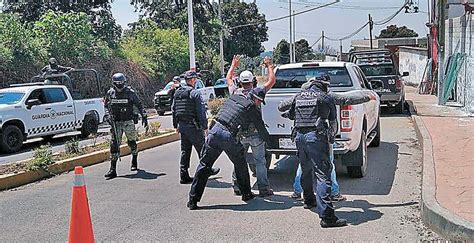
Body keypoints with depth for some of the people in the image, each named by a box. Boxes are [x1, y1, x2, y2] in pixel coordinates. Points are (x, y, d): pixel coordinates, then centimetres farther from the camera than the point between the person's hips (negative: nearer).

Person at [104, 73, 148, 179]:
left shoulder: (130, 92, -4)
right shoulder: (110, 93, 4)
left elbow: (139, 105, 2)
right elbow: (106, 104, 19)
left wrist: (144, 116, -3)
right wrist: (110, 115, 5)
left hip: (128, 122, -1)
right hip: (115, 123, 1)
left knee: (132, 142, 10)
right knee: (114, 145, -6)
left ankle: (134, 162, 35)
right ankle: (113, 169, -7)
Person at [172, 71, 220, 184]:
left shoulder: (177, 93, 9)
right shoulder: (194, 93, -13)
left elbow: (173, 110, 14)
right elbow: (201, 111, -15)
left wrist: (176, 125, 20)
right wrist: (205, 127, -9)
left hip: (182, 126, 7)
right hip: (193, 126, -7)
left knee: (185, 151, 11)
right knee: (202, 149, 8)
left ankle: (184, 176, 11)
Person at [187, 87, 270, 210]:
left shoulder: (233, 97, 20)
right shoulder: (252, 108, 4)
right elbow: (261, 128, 10)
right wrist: (267, 139, 31)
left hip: (214, 131, 5)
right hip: (228, 137, -4)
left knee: (204, 165, 9)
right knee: (240, 165, 19)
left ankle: (193, 200, 9)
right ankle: (246, 194, 30)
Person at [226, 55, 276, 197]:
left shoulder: (235, 93, -2)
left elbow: (228, 79, 18)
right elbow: (272, 81, 0)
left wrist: (233, 65, 30)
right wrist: (269, 66, 14)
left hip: (239, 134, 3)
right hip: (255, 134, -3)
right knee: (260, 161, 3)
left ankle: (237, 187, 19)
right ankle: (263, 189, 4)